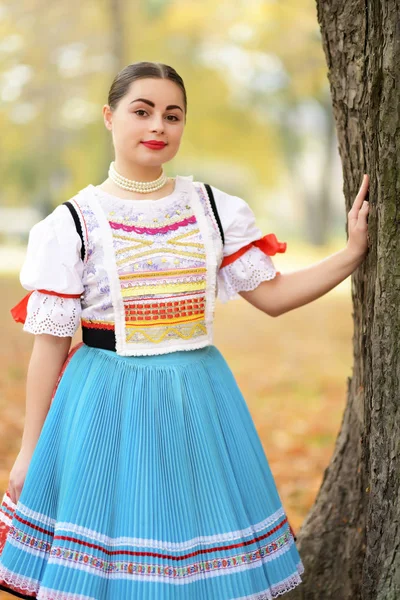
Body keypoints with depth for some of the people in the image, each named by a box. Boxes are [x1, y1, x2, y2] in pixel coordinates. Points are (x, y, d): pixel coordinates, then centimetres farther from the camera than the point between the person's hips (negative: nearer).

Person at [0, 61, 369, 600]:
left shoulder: (215, 209, 5)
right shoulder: (73, 224, -4)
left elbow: (272, 295, 8)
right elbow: (49, 345, -2)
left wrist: (353, 253, -1)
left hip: (199, 402, 3)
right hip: (107, 408, -3)